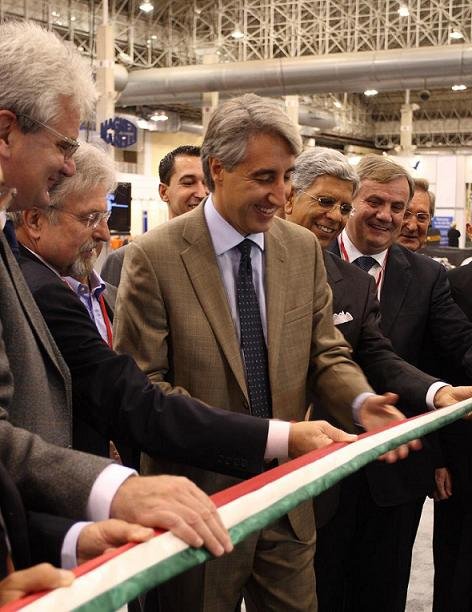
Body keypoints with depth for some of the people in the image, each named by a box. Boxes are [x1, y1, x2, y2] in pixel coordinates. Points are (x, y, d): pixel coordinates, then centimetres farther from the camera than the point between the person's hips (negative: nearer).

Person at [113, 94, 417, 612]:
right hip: (200, 496, -4)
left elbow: (327, 353, 6)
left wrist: (361, 401, -15)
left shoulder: (303, 248, 3)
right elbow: (141, 384, -13)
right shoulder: (153, 256, -12)